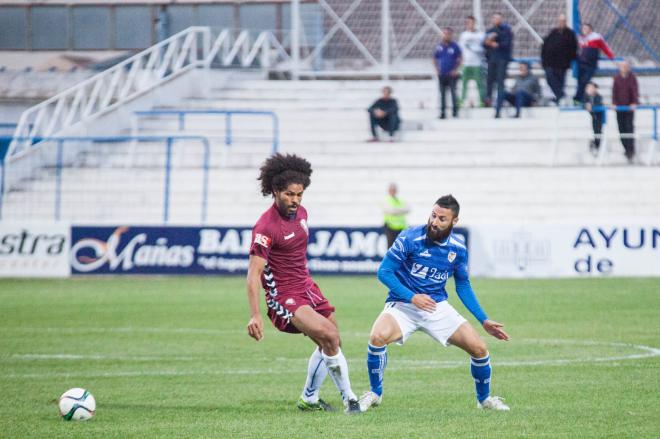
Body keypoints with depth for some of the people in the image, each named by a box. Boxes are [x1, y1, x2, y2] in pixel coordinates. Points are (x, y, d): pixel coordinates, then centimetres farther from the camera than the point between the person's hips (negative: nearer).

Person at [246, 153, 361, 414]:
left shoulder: (301, 214, 5)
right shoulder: (266, 227, -21)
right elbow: (254, 273, -24)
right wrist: (255, 315, -32)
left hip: (307, 288, 9)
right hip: (284, 297, -9)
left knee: (330, 343, 15)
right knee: (329, 336, -24)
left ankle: (309, 399, 31)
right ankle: (349, 399, -15)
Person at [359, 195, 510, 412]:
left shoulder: (458, 248, -2)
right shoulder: (409, 238, -15)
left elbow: (463, 286, 12)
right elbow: (384, 272, -13)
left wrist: (484, 321, 8)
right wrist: (412, 297, -24)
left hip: (438, 307, 3)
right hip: (402, 305, -3)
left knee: (479, 349, -7)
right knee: (378, 337, -32)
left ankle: (484, 398, 21)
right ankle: (375, 393, -8)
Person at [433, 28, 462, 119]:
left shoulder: (454, 46, -4)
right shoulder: (439, 46, 4)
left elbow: (460, 58, 2)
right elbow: (435, 58, 15)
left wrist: (455, 70, -4)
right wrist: (437, 69, 5)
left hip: (452, 74, -3)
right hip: (442, 74, 3)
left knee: (453, 93, -6)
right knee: (442, 93, 6)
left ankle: (455, 111, 2)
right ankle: (443, 112, 12)